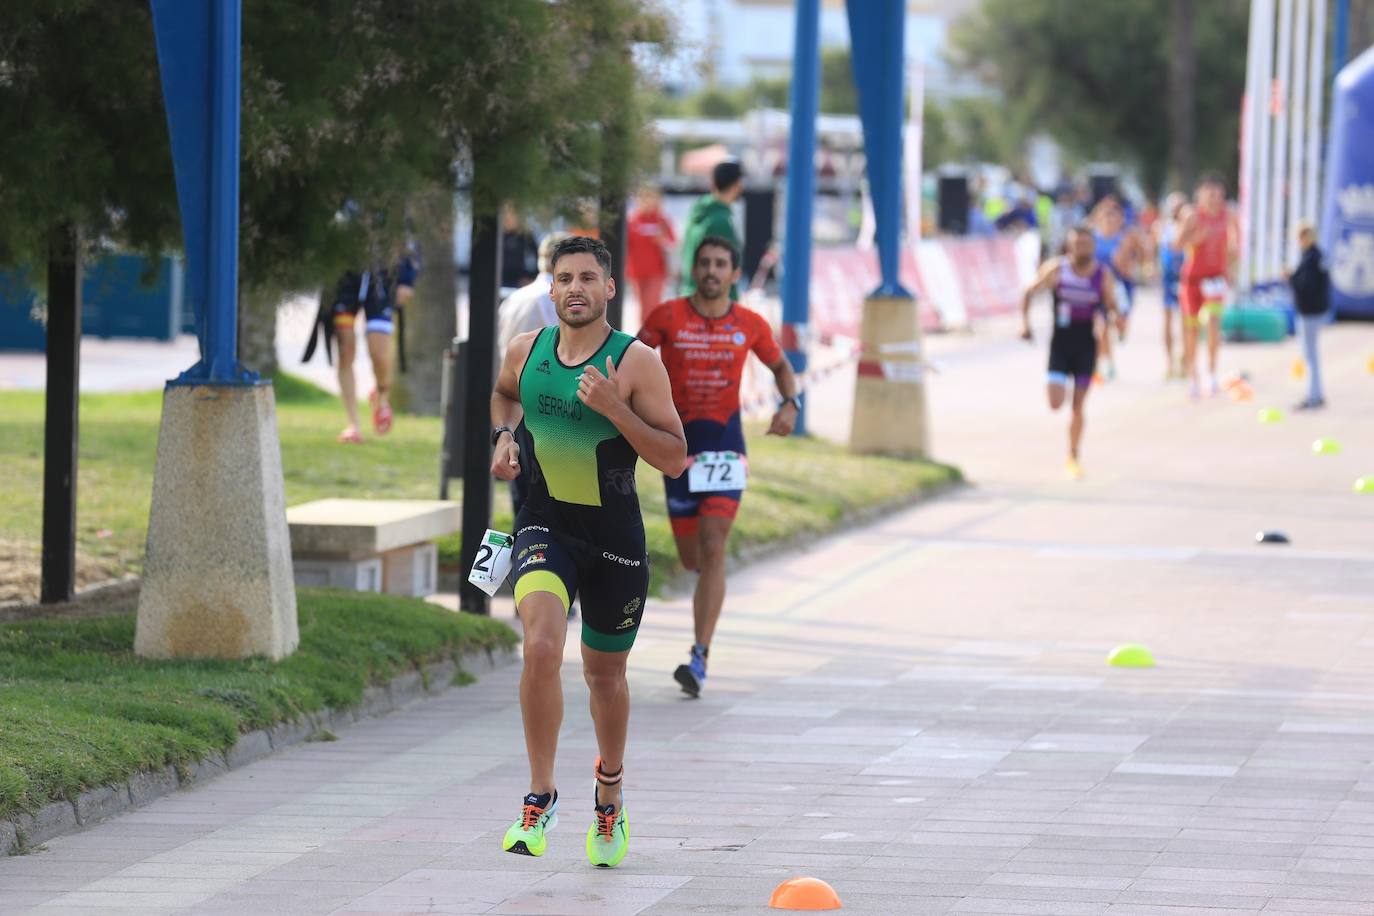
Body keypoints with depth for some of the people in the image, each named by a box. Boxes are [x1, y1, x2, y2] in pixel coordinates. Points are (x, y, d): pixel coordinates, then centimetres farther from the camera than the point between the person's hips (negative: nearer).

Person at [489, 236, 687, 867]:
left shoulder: (636, 363, -12)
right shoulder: (525, 350, -1)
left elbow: (674, 459, -13)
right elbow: (504, 394, 24)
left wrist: (613, 408, -24)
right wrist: (504, 435, 4)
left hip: (614, 533, -1)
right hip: (545, 524, 1)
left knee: (605, 672, 15)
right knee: (541, 644, -25)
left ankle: (610, 783, 44)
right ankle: (540, 797, -17)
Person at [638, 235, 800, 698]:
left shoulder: (750, 325, 2)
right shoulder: (667, 317, -4)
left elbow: (781, 367, 18)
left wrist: (790, 404, -2)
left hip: (725, 442, -1)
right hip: (678, 445, 1)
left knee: (712, 549, -14)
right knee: (691, 557, 8)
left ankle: (700, 657, -17)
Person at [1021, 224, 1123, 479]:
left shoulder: (1102, 274, -5)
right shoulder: (1056, 269, -8)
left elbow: (1111, 306, 1)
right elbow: (1029, 293, 2)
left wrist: (1114, 316, -22)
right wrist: (1025, 322, -10)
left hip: (1086, 344, 1)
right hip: (1060, 342, -1)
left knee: (1078, 406, 4)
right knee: (1055, 403, -12)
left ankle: (1073, 458, 18)